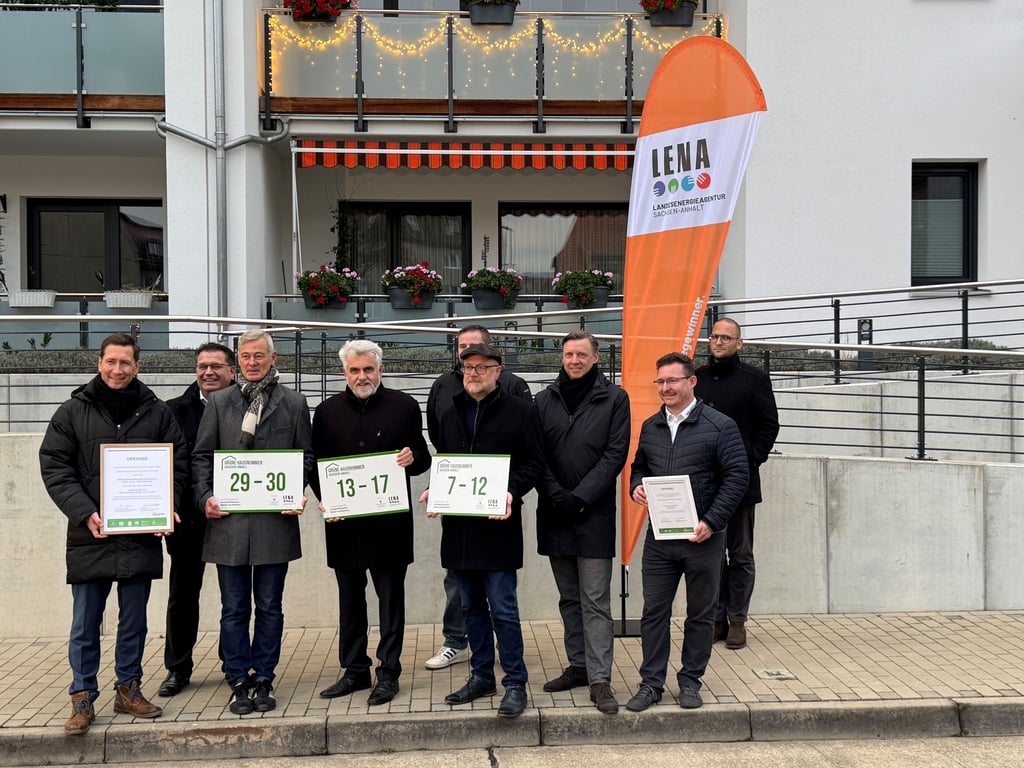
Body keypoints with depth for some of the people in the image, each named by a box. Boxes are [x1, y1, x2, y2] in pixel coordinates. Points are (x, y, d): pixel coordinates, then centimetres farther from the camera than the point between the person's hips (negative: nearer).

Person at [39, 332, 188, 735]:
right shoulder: (73, 412, 2)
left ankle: (128, 689, 25)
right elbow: (54, 468, -2)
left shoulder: (157, 412, 5)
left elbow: (178, 462, 8)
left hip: (141, 536, 1)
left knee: (134, 623, 12)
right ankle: (82, 698, 17)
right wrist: (85, 513, -14)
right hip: (89, 537, -1)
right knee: (85, 626, 6)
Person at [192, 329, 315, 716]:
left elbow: (306, 456, 7)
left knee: (269, 607, 8)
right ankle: (238, 682, 17)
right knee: (234, 609, 6)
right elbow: (202, 456, 10)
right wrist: (205, 497, -4)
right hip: (228, 520, 1)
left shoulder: (294, 403, 6)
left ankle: (263, 680, 19)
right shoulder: (219, 402, 10)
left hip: (275, 520, -1)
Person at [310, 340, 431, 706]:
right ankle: (354, 670, 25)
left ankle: (388, 672, 16)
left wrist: (412, 458, -17)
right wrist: (324, 498, -7)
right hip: (344, 522, 2)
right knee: (350, 599, 12)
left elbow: (423, 458, 6)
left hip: (390, 521, -2)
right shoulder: (327, 411, 7)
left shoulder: (404, 406, 2)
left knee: (391, 598, 5)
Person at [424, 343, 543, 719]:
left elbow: (534, 464, -3)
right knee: (471, 607, 14)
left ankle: (515, 684, 7)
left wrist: (512, 491, -18)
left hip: (498, 524, -6)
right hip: (457, 525, 6)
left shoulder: (519, 410, -1)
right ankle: (481, 676, 27)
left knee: (503, 609, -4)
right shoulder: (450, 414, 16)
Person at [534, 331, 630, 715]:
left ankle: (600, 680, 1)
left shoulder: (614, 398, 0)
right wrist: (556, 495, -10)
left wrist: (580, 497, -13)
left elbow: (615, 454, -6)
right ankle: (578, 666, 24)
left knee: (595, 601, -3)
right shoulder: (545, 399, 9)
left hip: (595, 514, -4)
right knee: (569, 599, 13)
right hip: (554, 514, 4)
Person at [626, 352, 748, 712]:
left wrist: (712, 522, -16)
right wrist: (636, 486, -2)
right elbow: (638, 466, 22)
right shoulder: (650, 427, 10)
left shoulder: (720, 426, -6)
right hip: (659, 537, 4)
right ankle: (651, 683, 16)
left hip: (703, 537, -3)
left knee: (700, 614, 9)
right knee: (653, 612, 6)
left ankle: (690, 681, 23)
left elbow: (736, 477, -8)